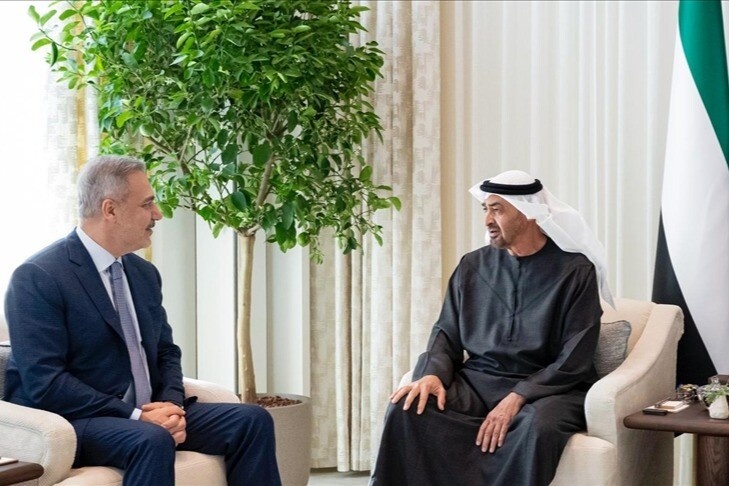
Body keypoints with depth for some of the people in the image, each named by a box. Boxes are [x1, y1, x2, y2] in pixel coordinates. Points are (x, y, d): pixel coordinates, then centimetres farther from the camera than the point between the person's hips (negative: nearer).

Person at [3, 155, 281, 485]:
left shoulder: (145, 273, 12)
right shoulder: (37, 278, -12)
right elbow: (44, 383, -19)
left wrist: (171, 405, -5)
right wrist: (134, 416, -22)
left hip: (147, 413, 8)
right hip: (73, 423, -7)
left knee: (252, 420, -9)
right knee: (152, 440, -37)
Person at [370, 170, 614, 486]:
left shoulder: (575, 271, -3)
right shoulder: (473, 266, 10)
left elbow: (574, 360, -8)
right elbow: (447, 332, 12)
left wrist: (517, 398, -21)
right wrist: (434, 374, -11)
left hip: (546, 388, -3)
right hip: (478, 381, 4)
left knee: (538, 427, -39)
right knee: (406, 408, -25)